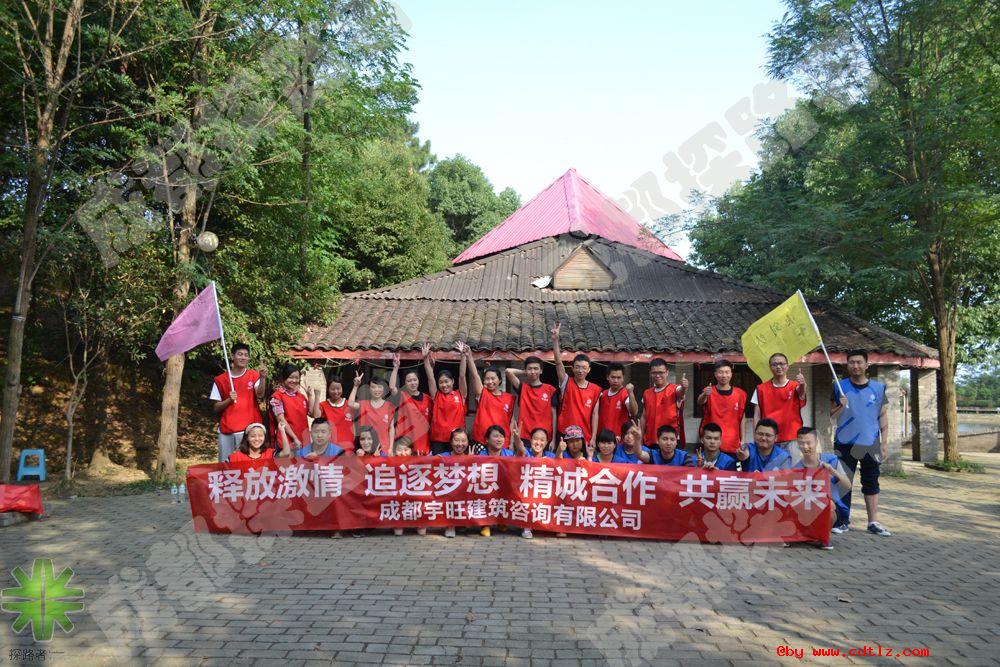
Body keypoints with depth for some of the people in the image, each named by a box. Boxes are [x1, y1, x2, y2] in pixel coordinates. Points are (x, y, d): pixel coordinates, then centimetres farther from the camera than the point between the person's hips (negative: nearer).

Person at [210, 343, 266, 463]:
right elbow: (216, 408, 8)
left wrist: (263, 378, -28)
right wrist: (229, 400, -10)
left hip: (249, 429, -2)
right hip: (226, 431, 2)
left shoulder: (254, 375, 6)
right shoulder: (220, 380, 8)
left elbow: (260, 395, -12)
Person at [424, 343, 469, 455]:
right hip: (438, 439, 1)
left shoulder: (460, 395, 5)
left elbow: (462, 376, -2)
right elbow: (430, 377, -1)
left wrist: (463, 356, -9)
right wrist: (426, 358, -9)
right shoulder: (436, 396, 7)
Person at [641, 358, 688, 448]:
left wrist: (683, 388, -52)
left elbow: (680, 392, -29)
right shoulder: (647, 393, 11)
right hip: (649, 441, 5)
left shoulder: (674, 389, -4)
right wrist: (641, 438, 13)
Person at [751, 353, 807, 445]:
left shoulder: (795, 386, 3)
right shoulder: (761, 389, 6)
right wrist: (756, 438, -1)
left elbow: (801, 391, -22)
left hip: (792, 440, -1)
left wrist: (802, 384, -46)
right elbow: (757, 416, 6)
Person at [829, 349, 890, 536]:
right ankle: (843, 520, 10)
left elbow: (883, 417, 7)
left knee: (871, 483, 7)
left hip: (871, 444, 1)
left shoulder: (878, 388, 4)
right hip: (845, 444, -1)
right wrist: (841, 406, -15)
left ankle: (873, 522, 14)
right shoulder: (840, 386, 2)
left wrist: (884, 442, 1)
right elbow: (832, 415, 5)